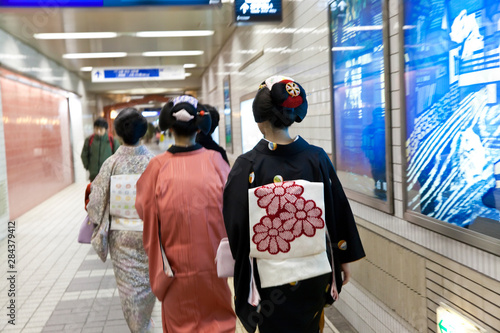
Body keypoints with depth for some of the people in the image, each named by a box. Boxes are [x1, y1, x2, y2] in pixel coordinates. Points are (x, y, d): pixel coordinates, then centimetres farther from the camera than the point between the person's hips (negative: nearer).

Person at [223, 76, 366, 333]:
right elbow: (339, 212, -1)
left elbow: (235, 226, -10)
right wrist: (344, 259, 12)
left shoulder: (246, 166, -17)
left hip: (271, 279, -2)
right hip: (315, 274, 3)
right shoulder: (317, 158, -10)